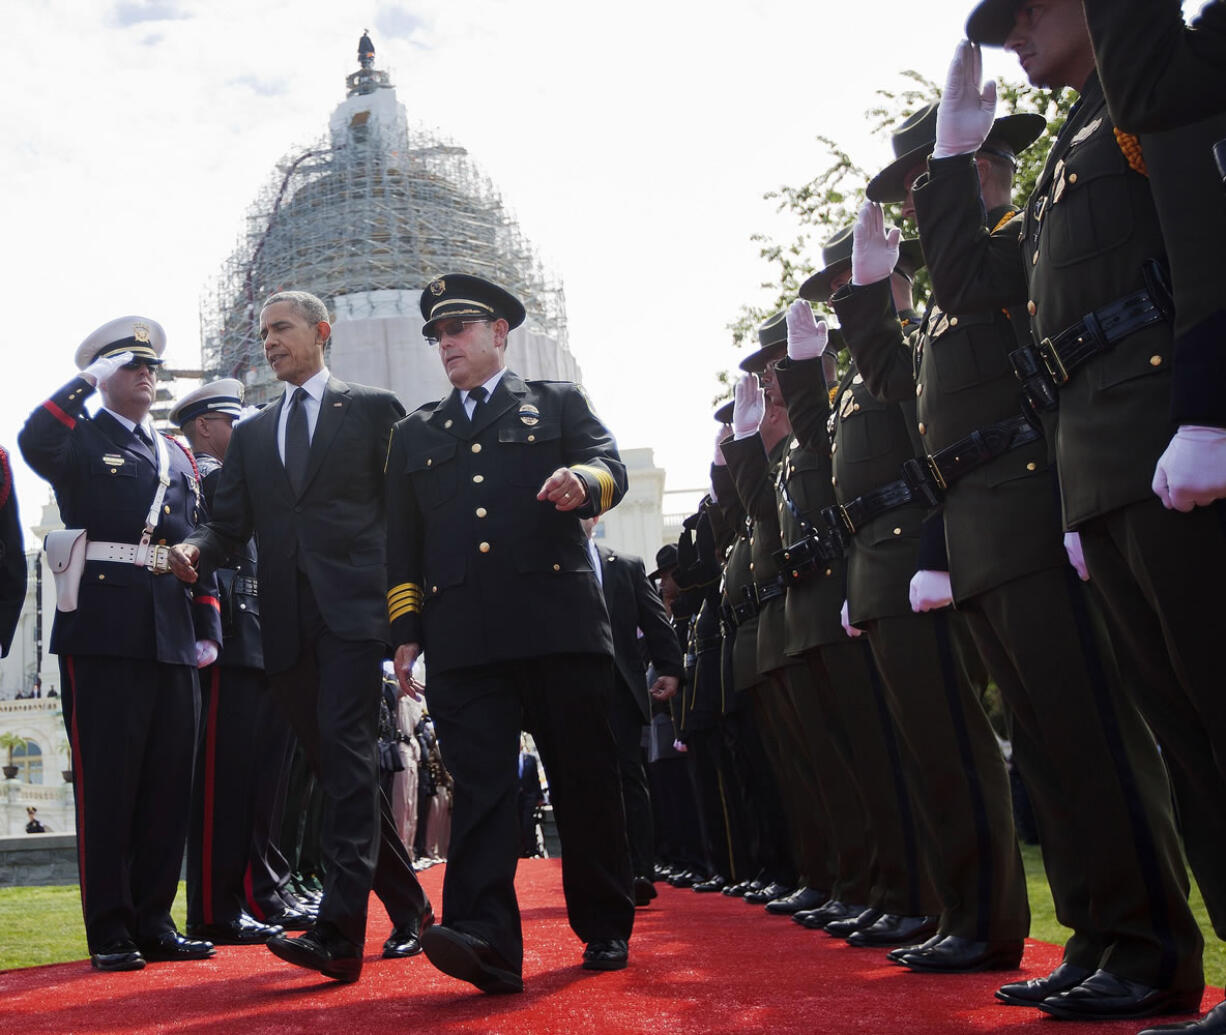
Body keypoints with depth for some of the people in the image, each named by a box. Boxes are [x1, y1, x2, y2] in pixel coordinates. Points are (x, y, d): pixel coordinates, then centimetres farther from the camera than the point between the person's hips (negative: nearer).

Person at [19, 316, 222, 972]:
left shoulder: (179, 457, 22)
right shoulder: (80, 440, 5)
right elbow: (34, 442, -20)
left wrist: (208, 630, 11)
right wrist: (89, 379, -11)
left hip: (173, 640, 6)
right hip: (102, 633, -5)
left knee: (168, 785, 8)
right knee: (106, 783, -2)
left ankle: (153, 922, 17)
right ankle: (110, 932, 6)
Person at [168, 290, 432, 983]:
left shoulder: (374, 409, 9)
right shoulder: (252, 434, 22)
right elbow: (232, 523, 14)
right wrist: (196, 551, -8)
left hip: (355, 610, -5)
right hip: (288, 620, 5)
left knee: (346, 752, -17)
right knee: (342, 768, 8)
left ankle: (339, 931, -23)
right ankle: (410, 910, 21)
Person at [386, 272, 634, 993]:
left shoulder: (559, 402, 17)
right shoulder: (416, 434, 25)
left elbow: (612, 466, 2)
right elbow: (404, 541, 21)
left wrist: (583, 481, -22)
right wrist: (406, 629, 11)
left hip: (561, 624, -2)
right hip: (463, 638, 2)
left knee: (585, 777, 4)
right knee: (479, 783, -10)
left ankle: (606, 927, 17)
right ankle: (485, 940, -17)